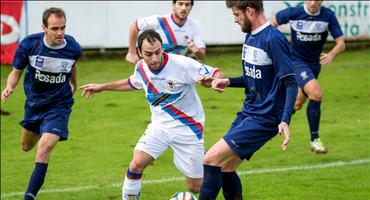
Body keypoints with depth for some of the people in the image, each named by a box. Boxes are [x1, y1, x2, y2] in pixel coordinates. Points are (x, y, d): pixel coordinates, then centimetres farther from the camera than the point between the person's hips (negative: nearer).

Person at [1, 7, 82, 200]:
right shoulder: (29, 44, -21)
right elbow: (16, 72, -8)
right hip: (33, 102, 3)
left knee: (44, 148, -21)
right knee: (27, 146, 25)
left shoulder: (73, 48, -18)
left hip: (58, 106, -3)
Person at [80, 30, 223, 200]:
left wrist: (211, 81, -44)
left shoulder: (182, 64, -23)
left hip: (187, 129, -4)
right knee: (136, 164, -15)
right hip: (160, 126, 4)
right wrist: (102, 87, 25)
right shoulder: (141, 68, -5)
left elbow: (218, 75, -21)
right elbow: (132, 83, 21)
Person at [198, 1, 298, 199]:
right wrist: (228, 82, 4)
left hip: (264, 120, -9)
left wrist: (285, 121, -30)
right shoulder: (250, 36, 9)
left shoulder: (273, 39, -18)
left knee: (211, 160, -14)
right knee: (225, 168, 13)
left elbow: (291, 83, -19)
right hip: (248, 113, 9)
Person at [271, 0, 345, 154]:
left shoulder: (328, 16, -12)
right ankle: (314, 139, -16)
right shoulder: (293, 13, -15)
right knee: (316, 93, -26)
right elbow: (274, 23, 5)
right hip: (296, 61, -5)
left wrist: (331, 55, -32)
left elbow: (341, 43, -11)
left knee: (297, 104, 17)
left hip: (314, 64, 5)